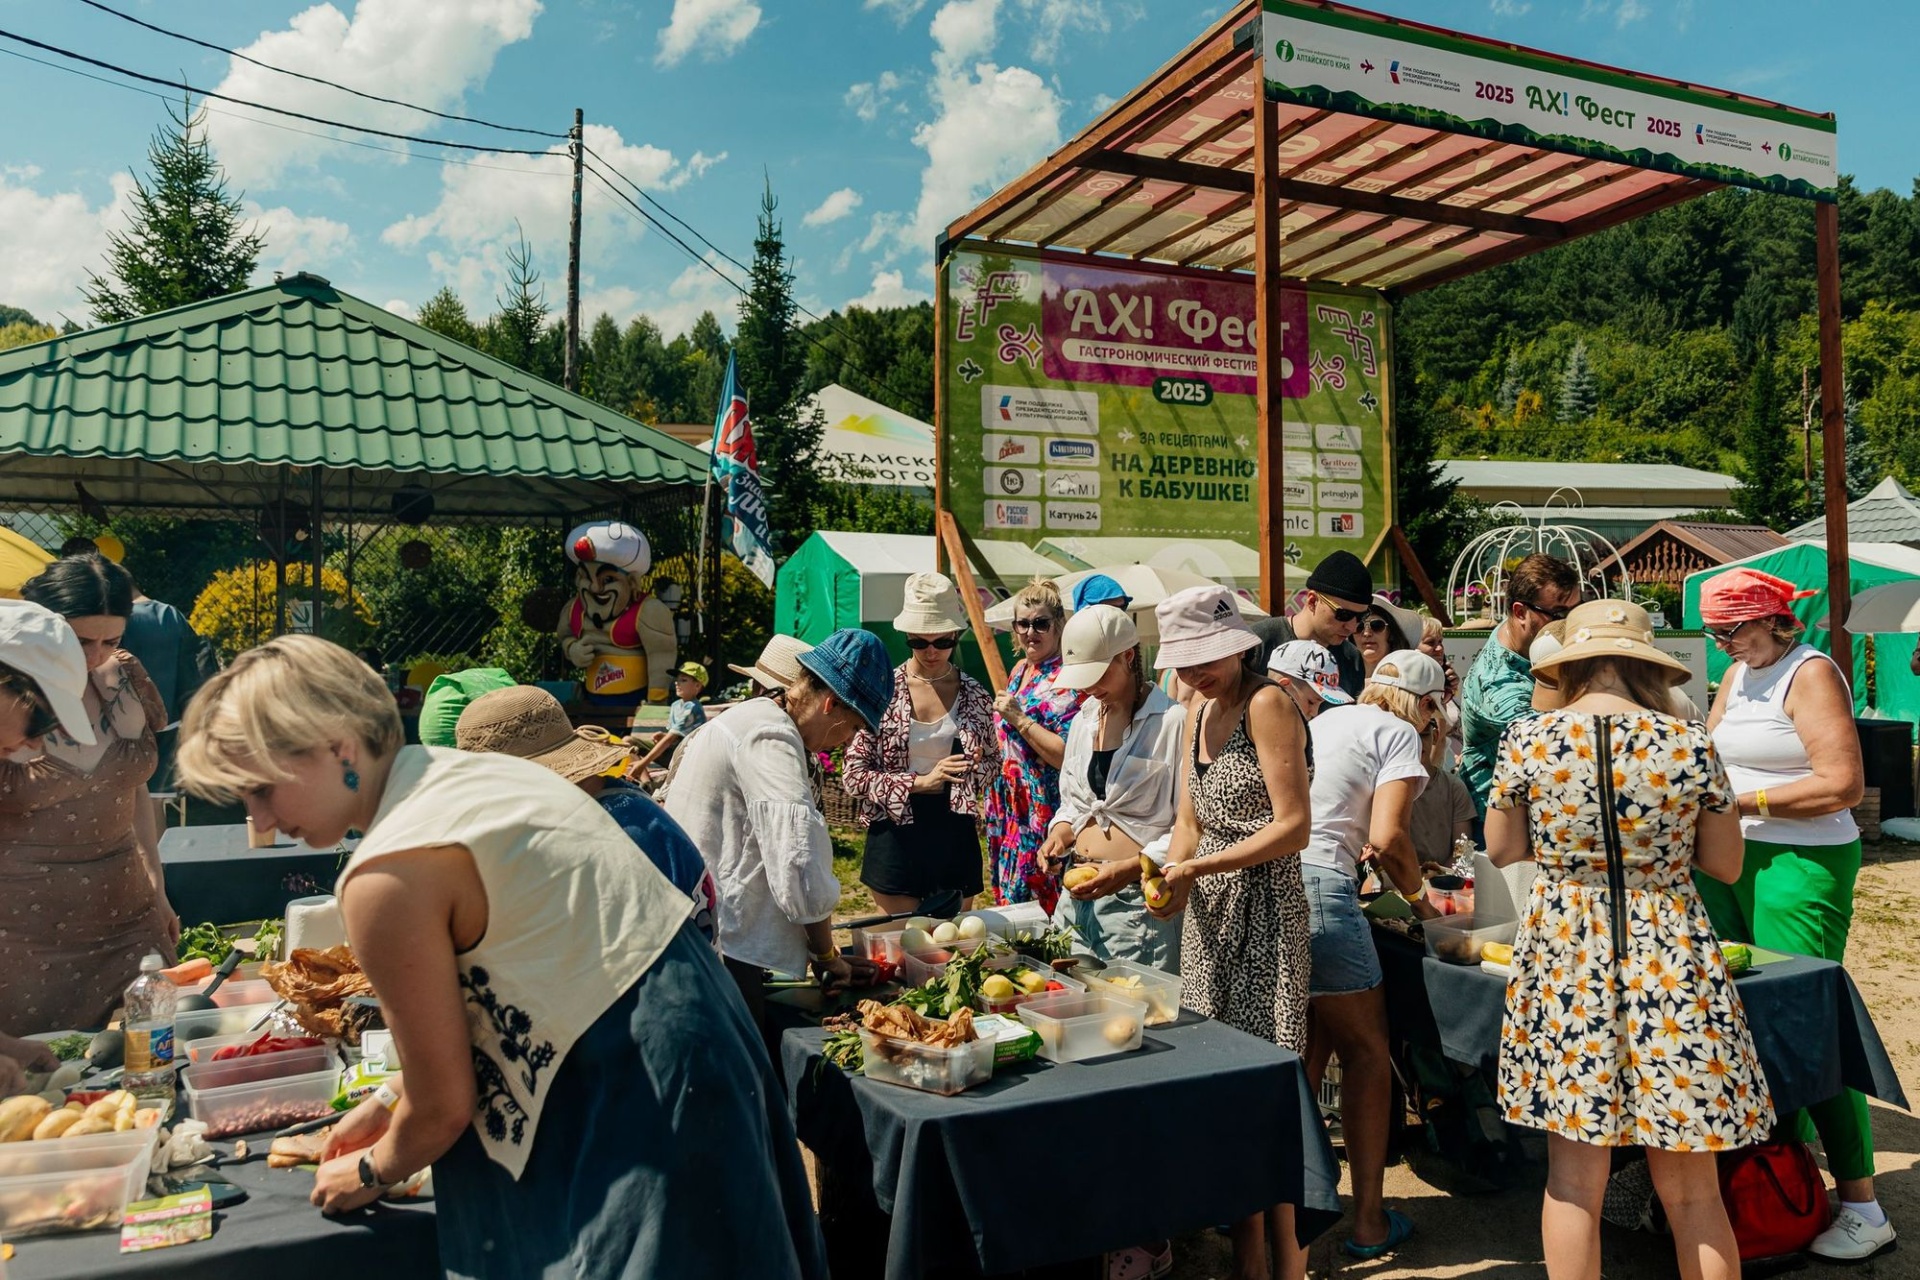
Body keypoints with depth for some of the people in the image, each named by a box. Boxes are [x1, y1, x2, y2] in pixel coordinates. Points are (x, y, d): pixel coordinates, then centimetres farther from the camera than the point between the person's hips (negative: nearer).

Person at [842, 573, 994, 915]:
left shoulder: (975, 696, 1)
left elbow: (991, 764, 15)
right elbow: (854, 777, -7)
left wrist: (975, 768, -9)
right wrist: (920, 781, -17)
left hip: (955, 835, 3)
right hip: (897, 836, -2)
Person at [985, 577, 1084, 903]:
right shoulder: (1019, 670, 11)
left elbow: (1070, 755, -23)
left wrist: (1019, 719, -21)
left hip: (1046, 812, -8)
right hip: (1012, 809, 8)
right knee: (1010, 899, 16)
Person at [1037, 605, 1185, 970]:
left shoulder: (1172, 721, -12)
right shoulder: (1084, 719, 13)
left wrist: (1129, 867, -21)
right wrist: (1060, 834, 3)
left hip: (1137, 899, -7)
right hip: (1078, 894, 7)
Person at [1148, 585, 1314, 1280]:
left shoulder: (1267, 704, -11)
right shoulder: (1200, 713, 14)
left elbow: (1294, 825, -16)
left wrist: (1201, 866, -17)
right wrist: (1174, 875, -4)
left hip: (1263, 909, -8)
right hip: (1209, 911, 8)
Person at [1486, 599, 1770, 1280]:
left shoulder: (1526, 739, -6)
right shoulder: (1690, 744, -7)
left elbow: (1501, 850, 5)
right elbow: (1725, 865, 2)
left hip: (1565, 956, 0)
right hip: (1670, 960, 0)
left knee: (1572, 1177, 11)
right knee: (1690, 1188, 12)